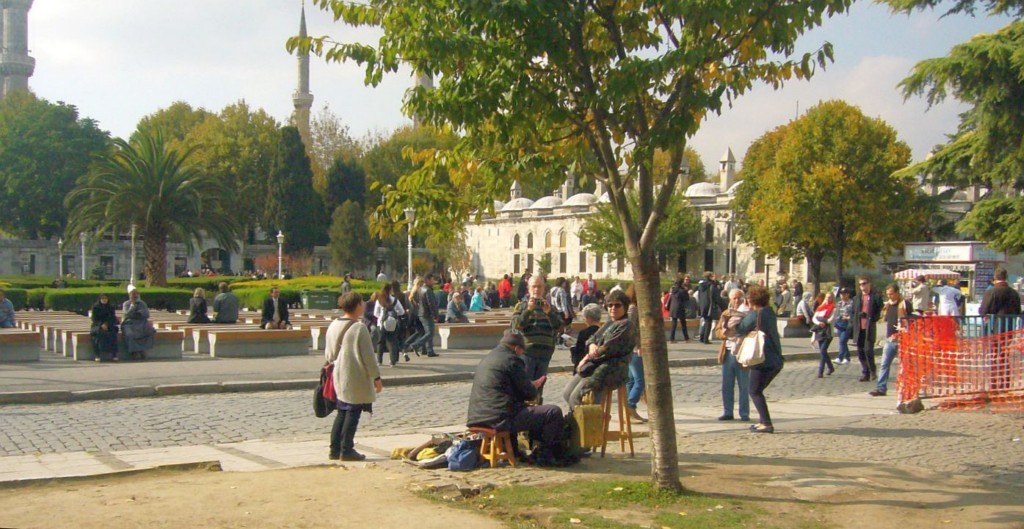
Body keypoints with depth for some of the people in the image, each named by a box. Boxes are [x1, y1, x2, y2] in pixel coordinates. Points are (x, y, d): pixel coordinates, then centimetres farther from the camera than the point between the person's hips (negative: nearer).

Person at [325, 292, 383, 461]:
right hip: (356, 379, -8)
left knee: (342, 412, 15)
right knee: (353, 413, 1)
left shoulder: (333, 326, 6)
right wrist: (376, 377, -8)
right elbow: (367, 356, -16)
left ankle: (335, 449, 17)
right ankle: (346, 450, 3)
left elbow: (328, 354, 14)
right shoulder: (359, 328, -18)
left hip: (339, 377, 8)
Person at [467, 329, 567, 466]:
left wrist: (532, 385, 34)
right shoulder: (512, 360, -7)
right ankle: (543, 454, 8)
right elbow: (530, 394, -5)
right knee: (554, 412, -5)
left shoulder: (487, 358, 20)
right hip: (501, 418, -10)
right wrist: (535, 391, 18)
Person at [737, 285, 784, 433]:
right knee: (758, 390, 18)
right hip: (776, 359, 8)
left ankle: (767, 424, -9)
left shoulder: (754, 314, -12)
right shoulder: (770, 313, 13)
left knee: (755, 392, -2)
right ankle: (764, 421, 19)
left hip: (763, 360, -8)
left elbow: (740, 330, -7)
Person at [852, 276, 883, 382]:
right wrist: (853, 323, 5)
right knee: (861, 352, 5)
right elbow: (853, 313, 20)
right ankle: (865, 373, 13)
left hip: (870, 329, -5)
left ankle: (872, 371, 6)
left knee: (868, 350, -13)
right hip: (859, 329, 5)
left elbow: (880, 312, 0)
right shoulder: (856, 298, 17)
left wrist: (872, 318, -13)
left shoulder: (876, 297, 3)